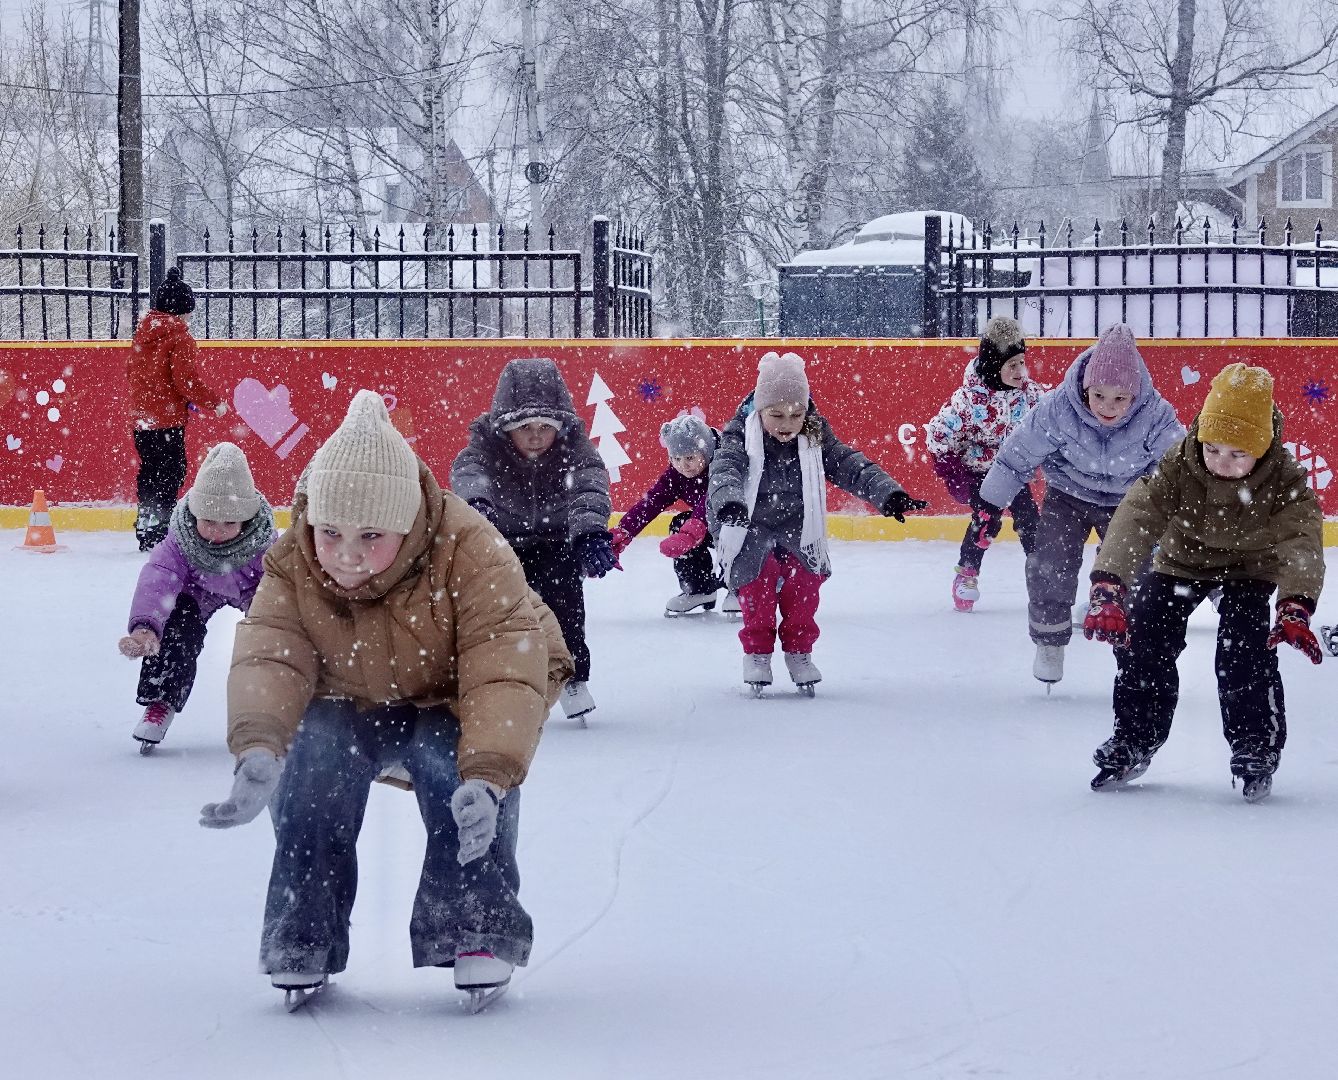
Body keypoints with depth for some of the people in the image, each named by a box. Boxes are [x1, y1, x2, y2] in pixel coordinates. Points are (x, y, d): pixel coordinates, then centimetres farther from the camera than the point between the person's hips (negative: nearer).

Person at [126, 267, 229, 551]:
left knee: (150, 471, 16)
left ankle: (146, 527, 21)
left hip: (141, 416, 8)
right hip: (168, 418, -8)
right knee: (171, 472, -4)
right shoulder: (178, 336, -13)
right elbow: (188, 379, -18)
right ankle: (157, 532, -10)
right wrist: (215, 404, -7)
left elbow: (131, 370, 19)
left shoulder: (143, 331, 10)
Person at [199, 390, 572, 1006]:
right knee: (309, 769, -27)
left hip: (450, 703, -2)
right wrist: (258, 748, -56)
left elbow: (505, 669, -39)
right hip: (351, 706, 3)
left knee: (463, 779, -33)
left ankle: (478, 933, -13)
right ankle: (301, 944, -11)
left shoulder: (469, 555, -33)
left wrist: (488, 775, -55)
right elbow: (268, 657, -34)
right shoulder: (292, 571, -22)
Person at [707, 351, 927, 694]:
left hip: (796, 528, 3)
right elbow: (725, 468, -32)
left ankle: (799, 651, 7)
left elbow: (850, 466, -9)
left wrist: (888, 494, -24)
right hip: (749, 525, -3)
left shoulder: (815, 437, -6)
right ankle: (757, 652, -6)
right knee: (760, 575, -24)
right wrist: (728, 501, -55)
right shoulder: (741, 435, -16)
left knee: (804, 580, -15)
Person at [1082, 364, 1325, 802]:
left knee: (1246, 647, -21)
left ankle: (1256, 748, -3)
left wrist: (1295, 607, -57)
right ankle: (1134, 738, 9)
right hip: (1184, 557, 2)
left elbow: (1301, 539, -39)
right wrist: (1107, 588, -56)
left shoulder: (1284, 479, -31)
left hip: (1250, 564, -1)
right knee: (1142, 636, -11)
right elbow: (1136, 518, -41)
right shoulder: (1177, 466, -32)